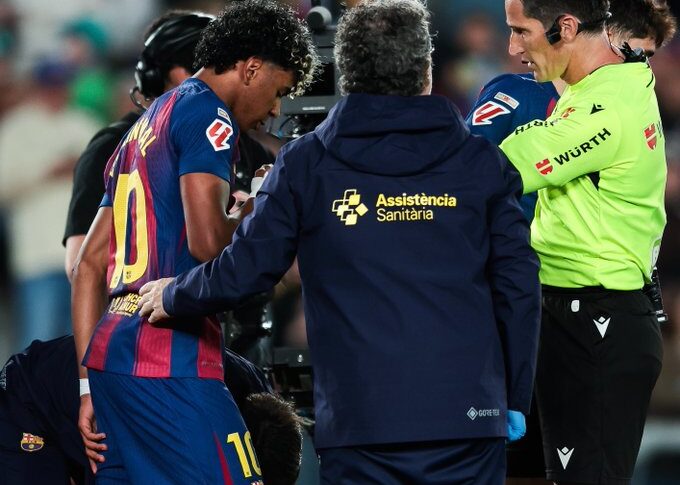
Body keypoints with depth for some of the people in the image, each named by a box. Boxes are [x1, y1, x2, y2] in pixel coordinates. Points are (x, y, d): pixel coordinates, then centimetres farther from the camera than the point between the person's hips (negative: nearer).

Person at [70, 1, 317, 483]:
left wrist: (89, 386, 22)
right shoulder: (209, 117, -4)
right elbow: (208, 241, -18)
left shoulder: (143, 128, 24)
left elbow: (90, 265, 23)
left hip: (111, 351, 9)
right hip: (170, 358, -9)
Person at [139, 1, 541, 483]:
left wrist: (173, 297, 22)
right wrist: (514, 402, 12)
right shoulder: (483, 162, 4)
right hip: (469, 419, 0)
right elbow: (518, 287, 2)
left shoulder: (307, 163, 2)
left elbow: (245, 272, 1)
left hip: (358, 423, 0)